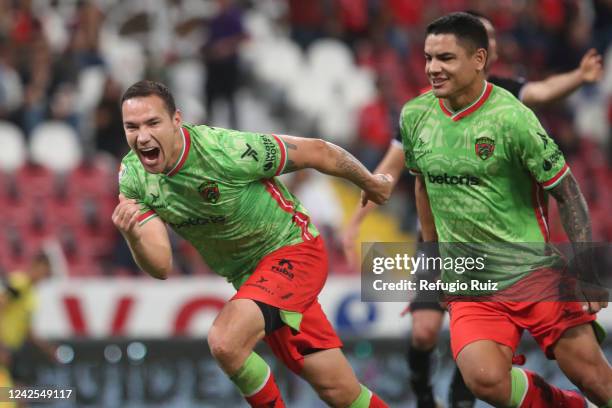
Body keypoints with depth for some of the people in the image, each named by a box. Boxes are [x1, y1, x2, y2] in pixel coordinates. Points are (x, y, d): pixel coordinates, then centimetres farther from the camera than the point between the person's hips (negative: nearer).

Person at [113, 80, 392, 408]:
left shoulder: (227, 150, -27)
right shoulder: (132, 178, -11)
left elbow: (317, 152, -14)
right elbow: (161, 267, -15)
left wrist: (370, 183, 2)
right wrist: (132, 236, -37)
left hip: (290, 249, -6)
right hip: (248, 276, 6)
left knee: (224, 342, -29)